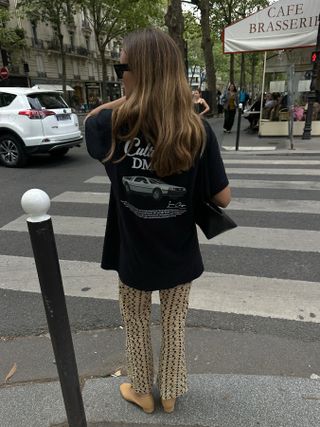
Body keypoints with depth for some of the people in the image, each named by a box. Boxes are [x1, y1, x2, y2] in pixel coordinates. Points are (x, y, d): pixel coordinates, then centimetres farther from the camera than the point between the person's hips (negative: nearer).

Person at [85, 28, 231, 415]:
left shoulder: (112, 124, -17)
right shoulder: (198, 129, -16)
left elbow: (90, 120, 9)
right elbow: (223, 199, -9)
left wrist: (131, 98, 0)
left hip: (132, 254, -1)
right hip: (179, 255, 1)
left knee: (136, 326, 25)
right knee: (174, 326, 24)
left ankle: (141, 393, 48)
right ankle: (170, 394, 47)